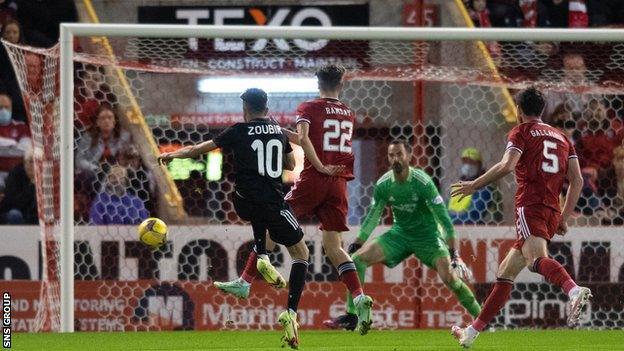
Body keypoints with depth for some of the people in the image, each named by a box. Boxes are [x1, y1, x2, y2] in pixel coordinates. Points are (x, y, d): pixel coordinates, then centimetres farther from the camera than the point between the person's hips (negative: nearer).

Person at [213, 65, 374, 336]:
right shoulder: (349, 115, 16)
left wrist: (321, 167, -16)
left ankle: (245, 282, 8)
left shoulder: (309, 108, 1)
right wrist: (285, 134, 26)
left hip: (313, 179, -4)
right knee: (333, 247, 3)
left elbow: (304, 138, -18)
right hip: (339, 184, 4)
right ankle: (360, 298, -16)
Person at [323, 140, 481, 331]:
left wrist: (453, 253, -21)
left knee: (449, 277, -24)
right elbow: (373, 217, 9)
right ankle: (351, 316, -5)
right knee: (358, 258, -11)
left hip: (427, 236, -4)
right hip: (399, 233, 5)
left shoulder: (422, 182, -21)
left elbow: (444, 218, -18)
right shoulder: (383, 185, -7)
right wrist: (357, 244, 5)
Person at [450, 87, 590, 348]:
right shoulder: (561, 137, 24)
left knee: (536, 259, -31)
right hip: (552, 212, 7)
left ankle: (574, 291, -61)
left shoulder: (522, 132, 5)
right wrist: (564, 217, 19)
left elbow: (507, 166, -12)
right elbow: (577, 181, 16)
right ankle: (473, 331, 22)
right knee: (506, 271, 16)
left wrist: (474, 185, -3)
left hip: (530, 206, -7)